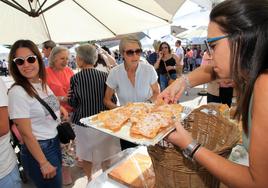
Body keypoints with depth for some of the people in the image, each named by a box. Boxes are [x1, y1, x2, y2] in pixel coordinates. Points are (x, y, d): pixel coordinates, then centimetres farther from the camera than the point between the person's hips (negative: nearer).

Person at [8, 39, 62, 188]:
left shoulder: (43, 84, 2)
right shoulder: (17, 92, -20)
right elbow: (26, 133, -20)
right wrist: (43, 163, -16)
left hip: (55, 143, 7)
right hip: (38, 149, -7)